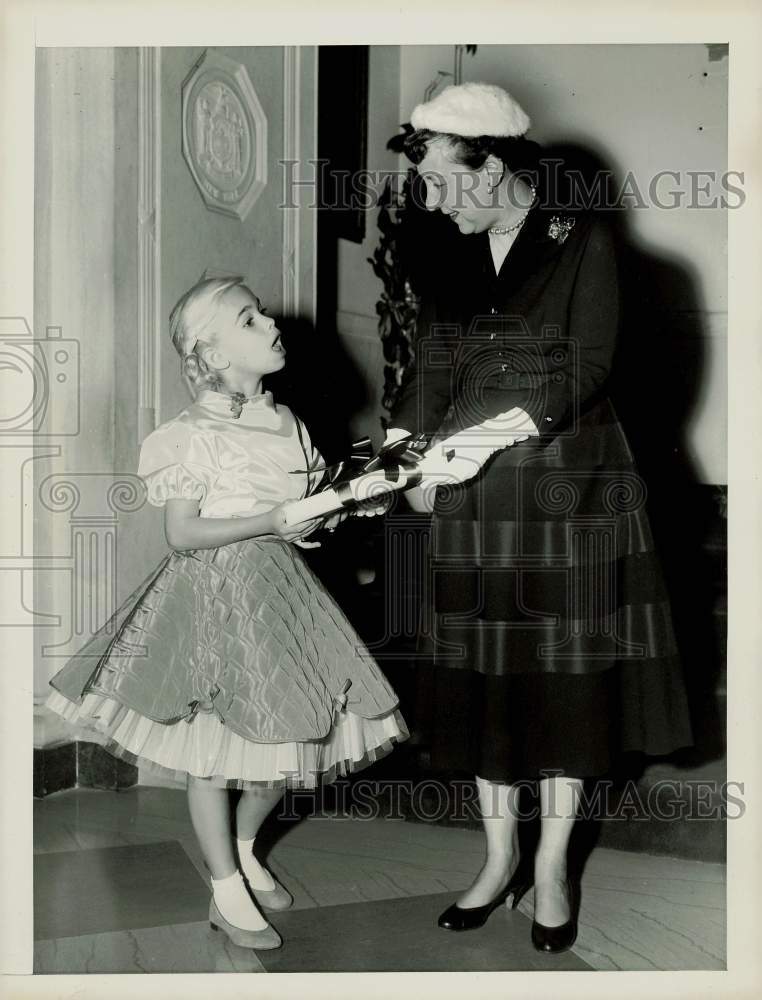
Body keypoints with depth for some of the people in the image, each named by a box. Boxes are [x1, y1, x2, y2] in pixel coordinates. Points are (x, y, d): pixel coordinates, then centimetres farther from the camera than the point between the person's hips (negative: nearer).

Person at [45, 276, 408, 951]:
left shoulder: (286, 422, 8)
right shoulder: (194, 434, -12)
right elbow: (182, 534, -15)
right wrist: (271, 522, -21)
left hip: (281, 588, 7)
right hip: (217, 594, -6)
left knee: (294, 734, 10)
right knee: (214, 746, 2)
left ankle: (243, 846, 35)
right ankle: (228, 891, 17)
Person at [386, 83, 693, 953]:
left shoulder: (583, 241, -4)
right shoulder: (456, 260, 10)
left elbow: (585, 368, -13)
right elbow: (431, 371, 7)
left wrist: (498, 432, -24)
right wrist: (392, 454, -9)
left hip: (568, 488, -4)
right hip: (474, 500, 4)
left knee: (566, 679, 3)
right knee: (482, 677, 6)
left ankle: (552, 869, 19)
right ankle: (500, 858, 22)